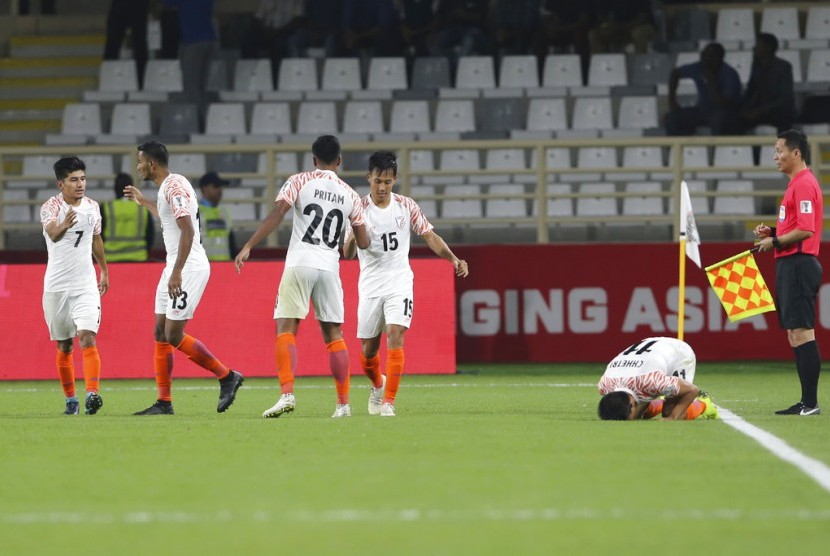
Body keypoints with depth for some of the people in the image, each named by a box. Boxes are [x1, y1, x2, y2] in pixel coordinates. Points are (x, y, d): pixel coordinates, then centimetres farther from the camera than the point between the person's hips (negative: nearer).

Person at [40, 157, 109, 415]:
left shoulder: (92, 207, 4)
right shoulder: (50, 207, -10)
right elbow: (53, 234, -32)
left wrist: (104, 271, 30)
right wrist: (64, 225, -54)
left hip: (86, 285, 1)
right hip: (56, 287, -1)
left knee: (87, 339, -16)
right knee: (64, 346, 7)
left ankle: (92, 394, -27)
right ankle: (70, 399, 20)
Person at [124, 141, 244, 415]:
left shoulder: (174, 186, -15)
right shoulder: (167, 187, 15)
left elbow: (188, 230, -25)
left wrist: (177, 272, -29)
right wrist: (143, 202, 44)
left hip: (188, 268, -10)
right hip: (175, 267, 10)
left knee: (174, 336, -11)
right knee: (161, 333, 7)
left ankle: (227, 376, 0)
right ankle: (164, 402, 8)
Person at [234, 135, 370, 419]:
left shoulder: (299, 182, 2)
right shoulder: (350, 195, 11)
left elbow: (276, 215, -11)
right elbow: (363, 243, 15)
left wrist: (248, 246, -12)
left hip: (299, 264, -3)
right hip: (329, 267, 3)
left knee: (286, 329, -3)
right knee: (333, 334, 10)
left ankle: (287, 393, -20)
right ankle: (343, 403, 10)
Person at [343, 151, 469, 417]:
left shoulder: (406, 206, -1)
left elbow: (430, 236, 5)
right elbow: (348, 254, -13)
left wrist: (454, 259, -10)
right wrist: (353, 237, -36)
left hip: (399, 283, 0)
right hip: (370, 285, 0)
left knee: (395, 335, -20)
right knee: (368, 349, 6)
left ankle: (388, 401, -18)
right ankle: (378, 384, 38)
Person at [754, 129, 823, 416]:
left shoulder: (804, 184, -13)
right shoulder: (796, 183, 19)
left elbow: (806, 230, -21)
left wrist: (775, 242, -13)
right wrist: (772, 232, 12)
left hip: (798, 264, -11)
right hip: (790, 265, 11)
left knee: (802, 332, -12)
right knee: (795, 334, 10)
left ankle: (810, 402, -13)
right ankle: (806, 402, 11)